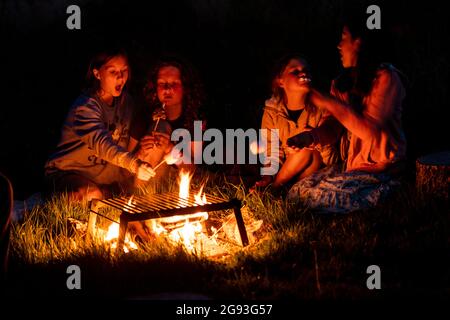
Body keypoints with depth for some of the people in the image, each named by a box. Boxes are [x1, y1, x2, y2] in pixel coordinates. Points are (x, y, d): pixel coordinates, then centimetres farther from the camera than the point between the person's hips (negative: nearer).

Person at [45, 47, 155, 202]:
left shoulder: (125, 101, 3)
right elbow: (101, 143, -39)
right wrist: (133, 164, -56)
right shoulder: (85, 106, -22)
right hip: (66, 172, -7)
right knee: (91, 196, -36)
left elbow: (123, 142, 5)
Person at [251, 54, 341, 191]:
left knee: (307, 150, -28)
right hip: (286, 171, 2)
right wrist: (269, 175, -23)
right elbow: (271, 151, -2)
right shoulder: (272, 112, -1)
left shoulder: (321, 108, -8)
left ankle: (275, 186, -17)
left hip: (319, 167, -2)